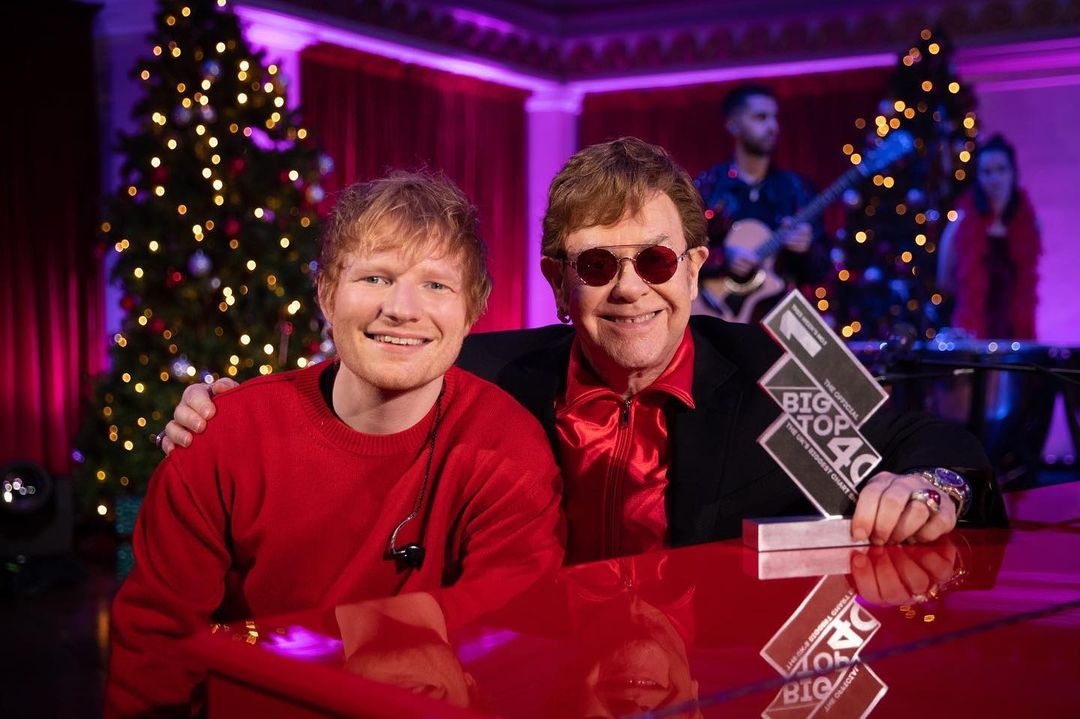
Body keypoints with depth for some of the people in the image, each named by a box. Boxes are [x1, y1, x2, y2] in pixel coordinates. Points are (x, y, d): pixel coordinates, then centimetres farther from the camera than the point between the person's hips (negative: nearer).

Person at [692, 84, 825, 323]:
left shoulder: (794, 187, 8)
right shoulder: (709, 187, 1)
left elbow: (815, 271, 8)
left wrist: (805, 250, -12)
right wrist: (723, 258, -16)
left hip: (779, 313, 2)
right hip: (719, 315, -2)